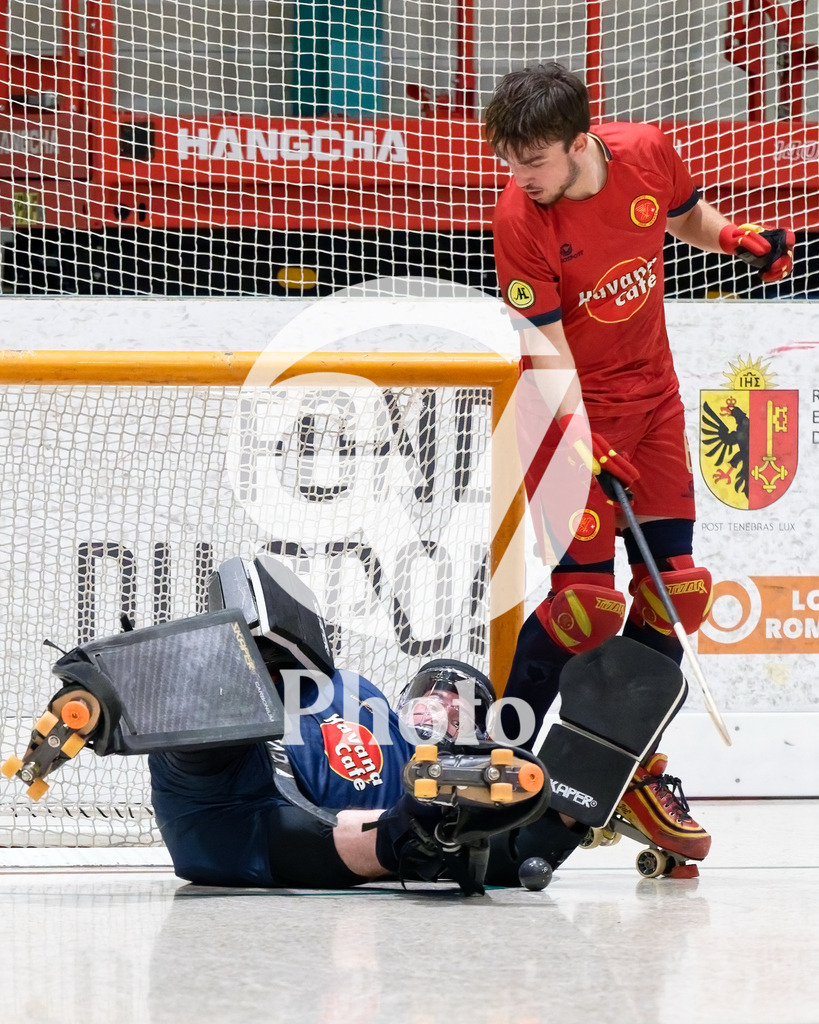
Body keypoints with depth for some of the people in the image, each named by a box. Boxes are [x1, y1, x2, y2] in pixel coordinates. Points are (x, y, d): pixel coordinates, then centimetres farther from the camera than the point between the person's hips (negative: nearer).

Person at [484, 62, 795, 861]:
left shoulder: (647, 154, -10)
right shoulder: (519, 217, -22)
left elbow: (683, 214, 14)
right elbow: (546, 348, -21)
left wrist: (732, 238, -7)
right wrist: (584, 443, -33)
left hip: (652, 392, 5)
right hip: (570, 409, -5)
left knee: (674, 586, 4)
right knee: (588, 599, -13)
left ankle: (636, 769, 17)